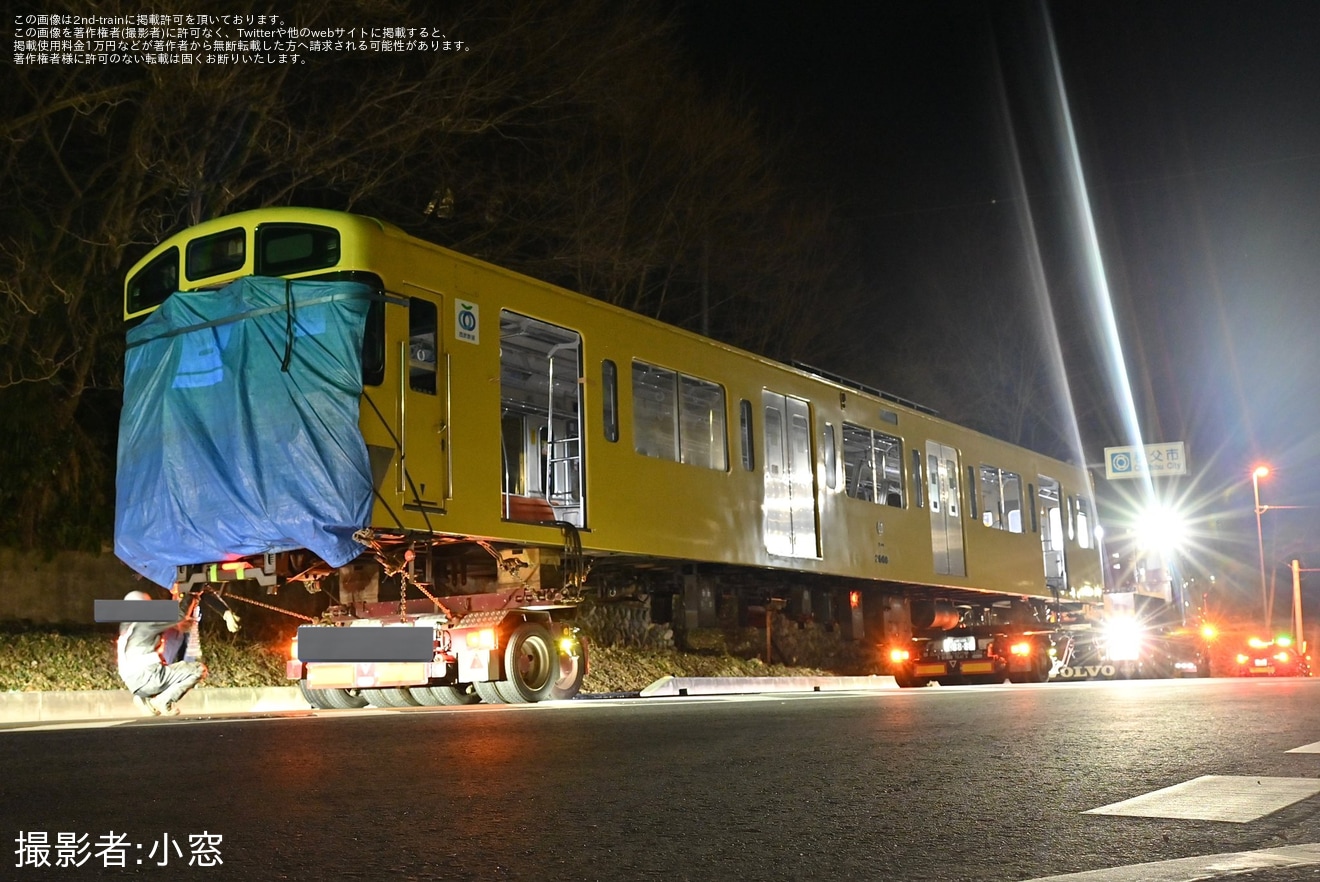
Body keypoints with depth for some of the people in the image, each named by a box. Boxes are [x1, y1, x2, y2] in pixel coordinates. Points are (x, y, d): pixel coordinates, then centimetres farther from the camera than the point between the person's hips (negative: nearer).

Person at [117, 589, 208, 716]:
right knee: (199, 669, -8)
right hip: (147, 677, -9)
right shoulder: (146, 622, -7)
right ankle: (163, 701, -12)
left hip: (135, 682, 9)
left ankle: (147, 699, 11)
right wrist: (191, 598, 11)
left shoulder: (127, 626, 19)